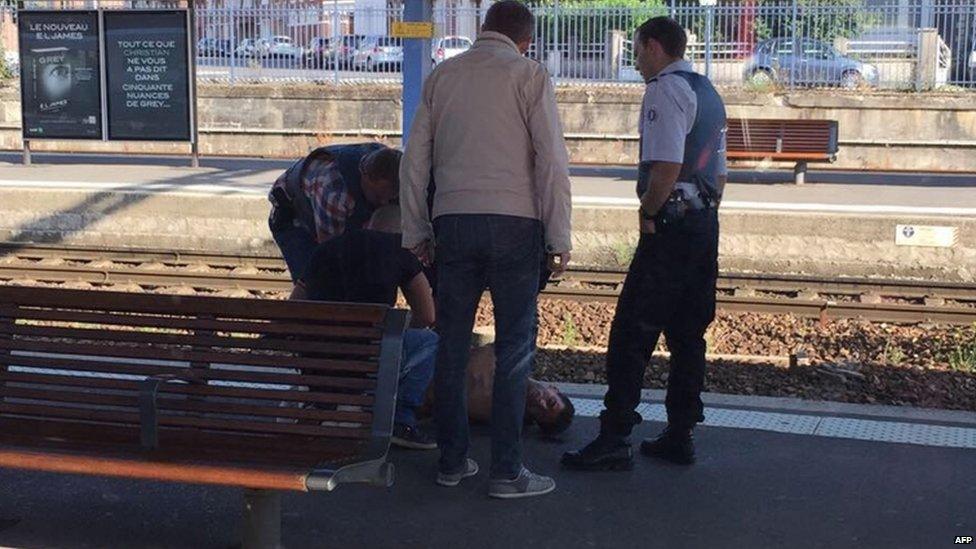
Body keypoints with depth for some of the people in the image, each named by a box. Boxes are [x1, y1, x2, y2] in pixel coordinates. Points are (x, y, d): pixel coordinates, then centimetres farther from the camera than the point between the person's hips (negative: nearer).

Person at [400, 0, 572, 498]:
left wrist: (415, 231, 19)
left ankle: (451, 461, 16)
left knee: (451, 345, 10)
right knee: (514, 349, 1)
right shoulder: (529, 75, 0)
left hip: (453, 221, 4)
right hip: (513, 223, -4)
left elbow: (414, 160, 13)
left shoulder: (442, 75, 13)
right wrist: (559, 237, -2)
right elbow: (552, 161, -6)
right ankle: (506, 472, 2)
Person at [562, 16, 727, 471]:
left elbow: (667, 167, -22)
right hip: (706, 224, 10)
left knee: (630, 333, -8)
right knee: (687, 334, 12)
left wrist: (648, 213, -10)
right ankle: (680, 436, 17)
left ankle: (614, 440, -9)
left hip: (672, 224, -10)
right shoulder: (708, 93, 20)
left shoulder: (665, 90, -10)